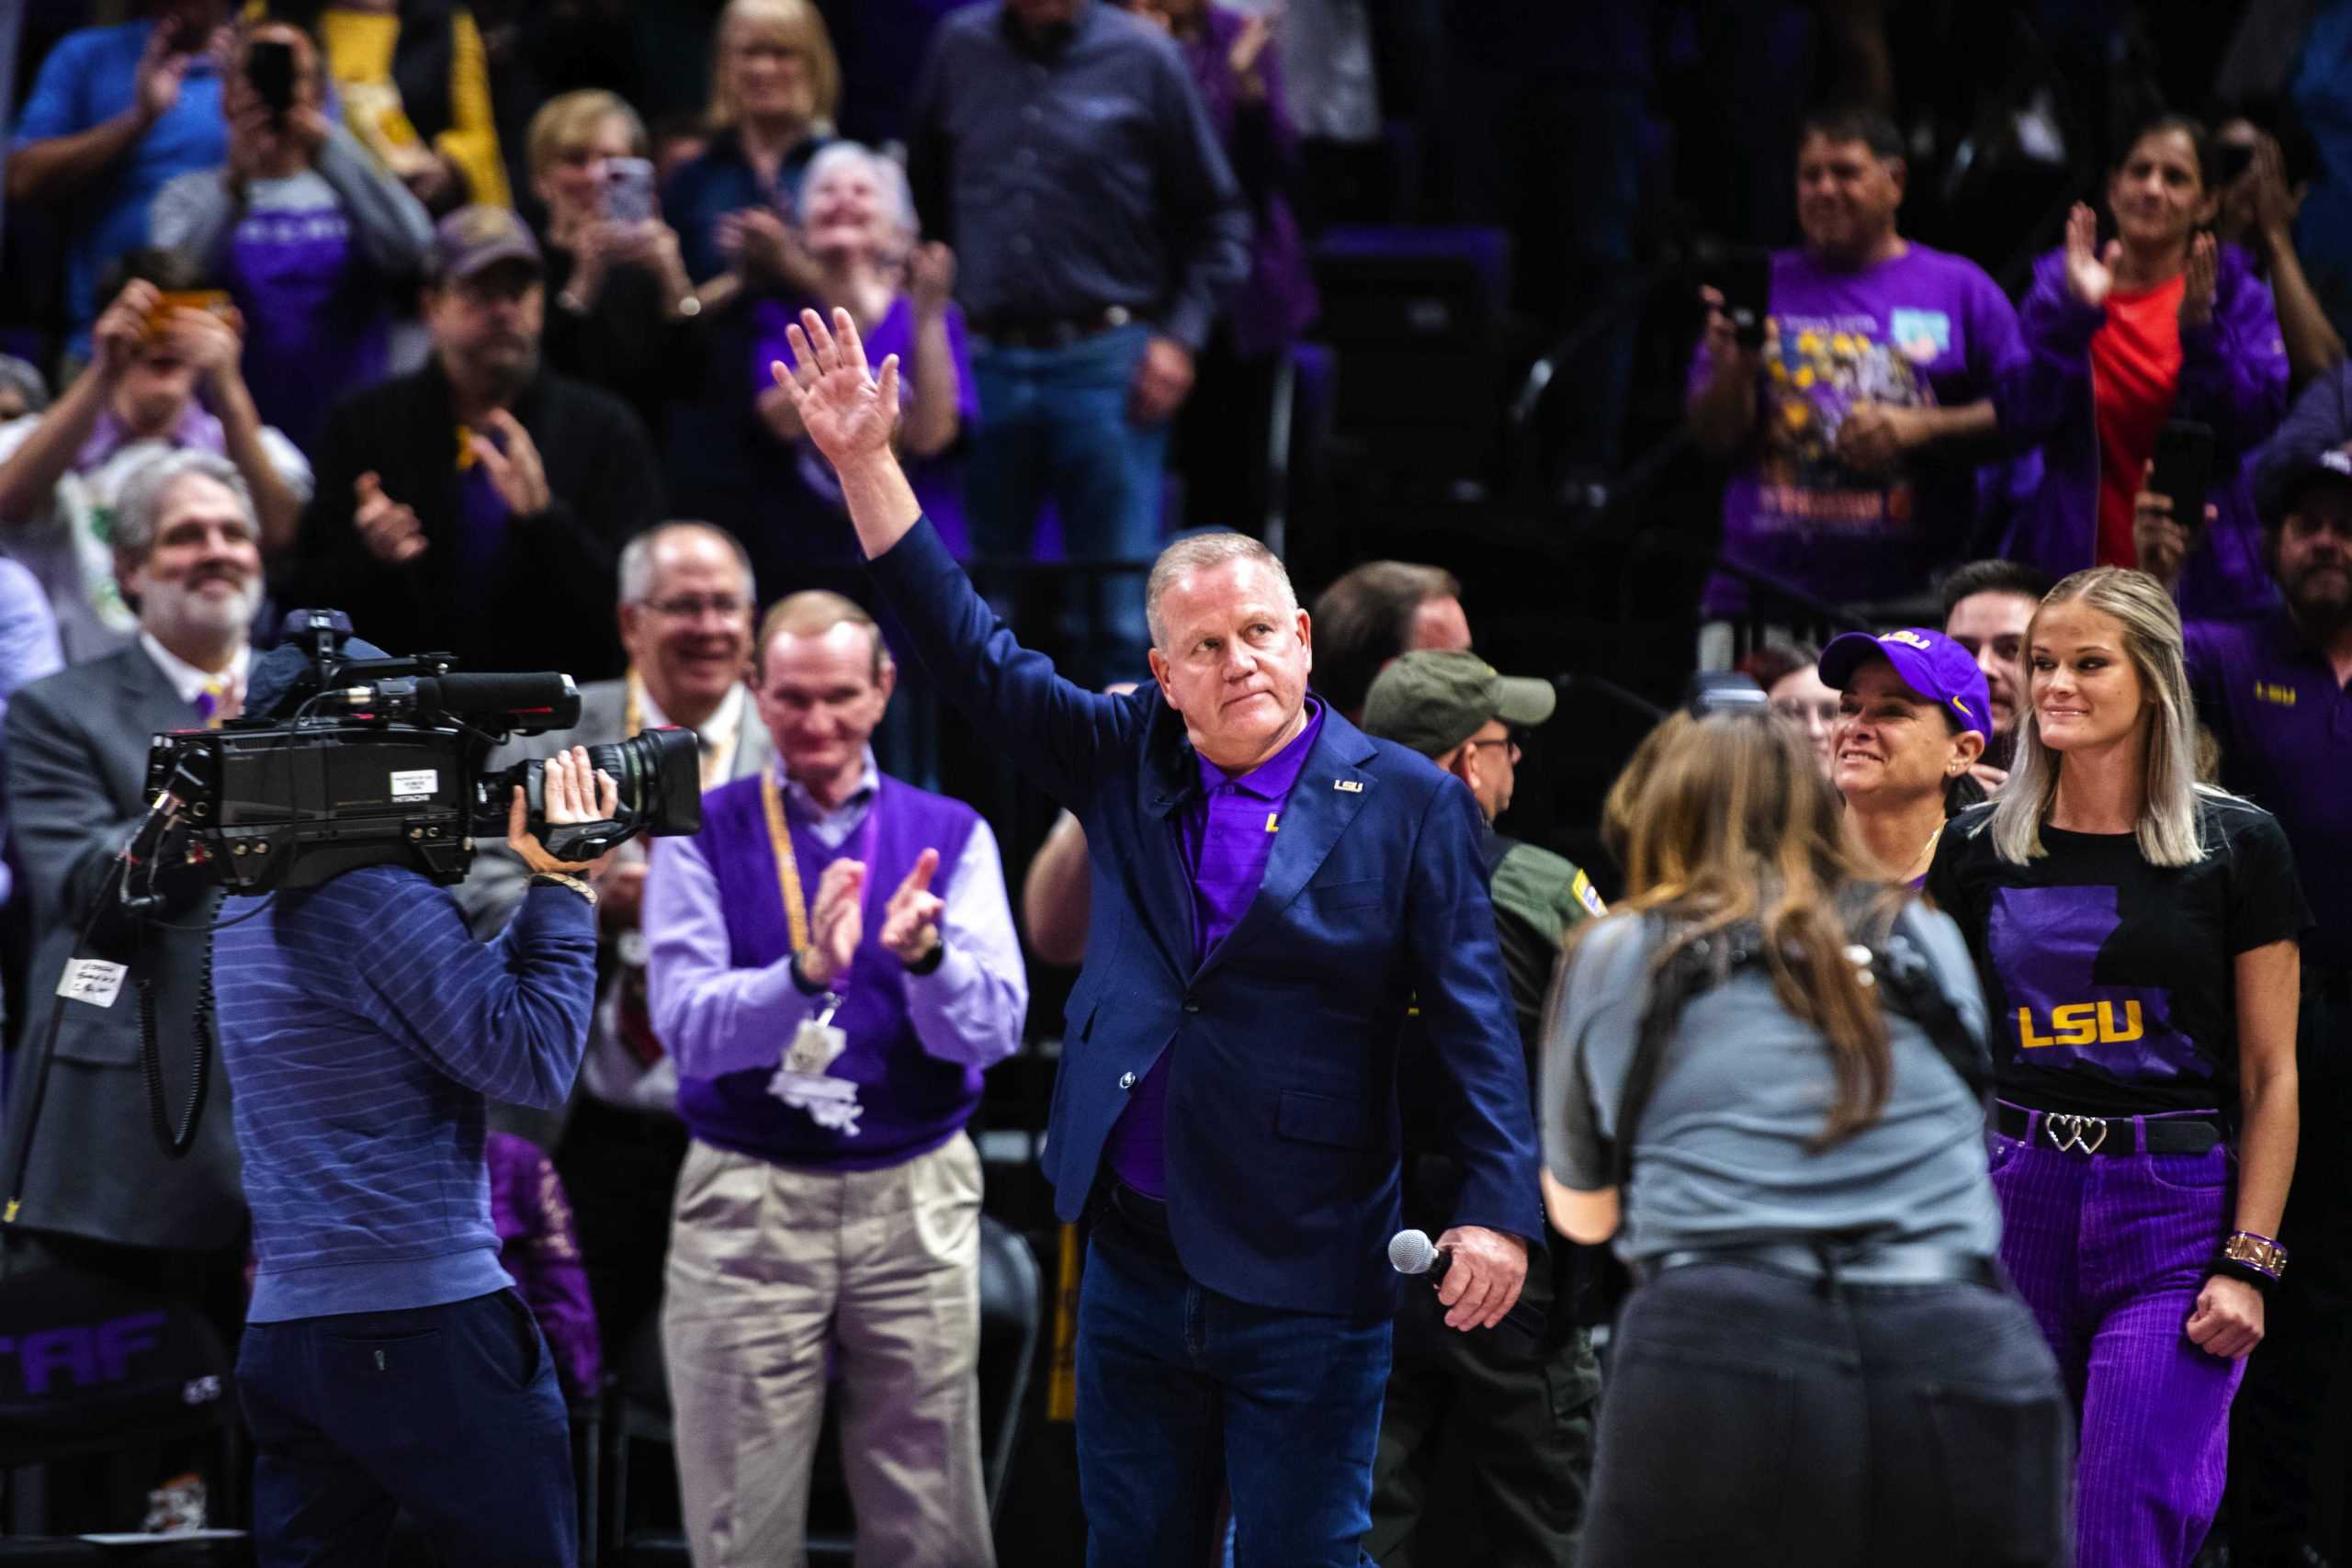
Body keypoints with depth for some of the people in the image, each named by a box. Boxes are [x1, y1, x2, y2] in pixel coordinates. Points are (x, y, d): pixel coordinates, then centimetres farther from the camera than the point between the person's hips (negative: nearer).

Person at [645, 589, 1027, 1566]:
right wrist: (807, 972, -29)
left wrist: (924, 956, -26)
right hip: (749, 1202, -1)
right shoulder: (702, 841, 1)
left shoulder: (950, 836, 6)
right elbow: (688, 1028, -11)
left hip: (915, 1204, 1)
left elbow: (994, 1030, -5)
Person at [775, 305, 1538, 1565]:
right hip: (1135, 1261, 5)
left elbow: (1472, 1020, -6)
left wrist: (1497, 1208, -15)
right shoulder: (1129, 764, 7)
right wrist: (865, 464, 0)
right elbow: (971, 651, 7)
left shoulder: (1403, 804, -4)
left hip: (1304, 1284, -5)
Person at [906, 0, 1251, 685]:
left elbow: (1217, 218, 6)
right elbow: (921, 197, 20)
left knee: (1121, 612, -3)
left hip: (1105, 365, -3)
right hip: (982, 364, 3)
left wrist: (1182, 338, -4)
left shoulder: (1142, 58, 0)